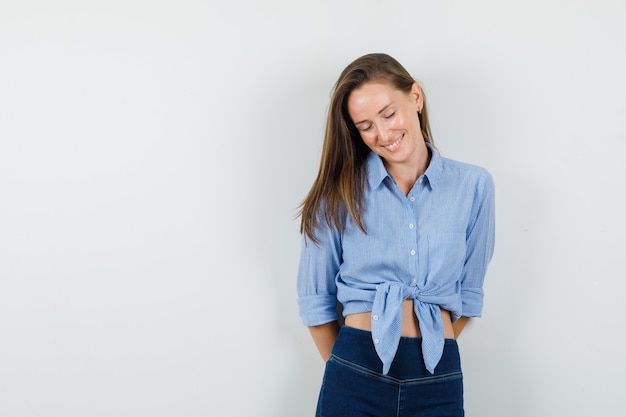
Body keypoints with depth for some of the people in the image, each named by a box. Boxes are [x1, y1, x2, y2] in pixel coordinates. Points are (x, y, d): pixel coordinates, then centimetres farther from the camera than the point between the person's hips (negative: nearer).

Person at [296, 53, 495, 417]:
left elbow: (468, 292, 7)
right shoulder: (340, 191, -1)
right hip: (357, 378, -1)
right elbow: (315, 301, 3)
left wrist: (429, 356, 6)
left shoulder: (473, 185, 0)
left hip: (439, 381, 1)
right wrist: (347, 368, 6)